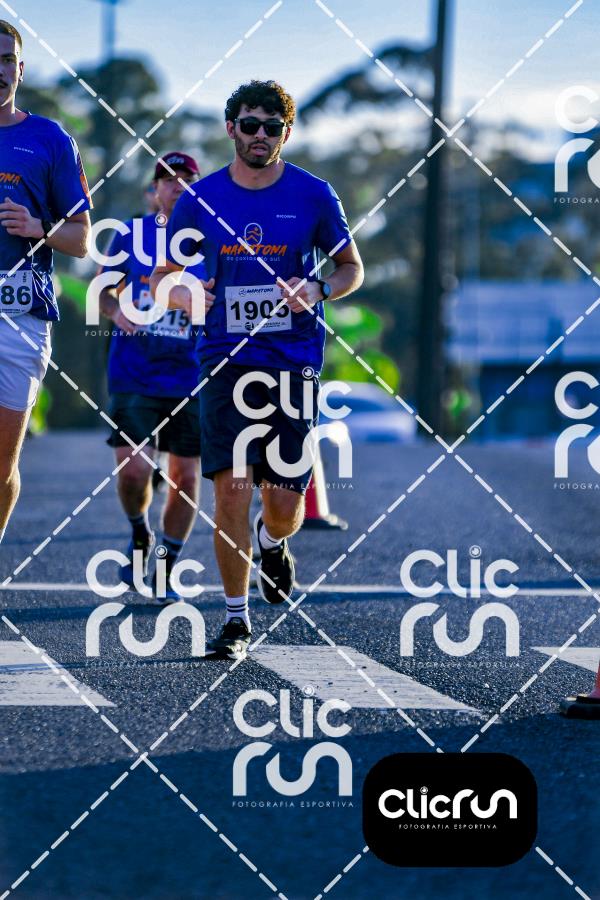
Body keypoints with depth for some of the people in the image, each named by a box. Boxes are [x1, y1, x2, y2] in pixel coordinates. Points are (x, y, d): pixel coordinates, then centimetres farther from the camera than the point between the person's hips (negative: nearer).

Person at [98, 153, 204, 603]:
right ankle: (140, 537, 18)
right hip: (133, 375, 0)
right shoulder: (131, 234, 5)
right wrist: (116, 309, -8)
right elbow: (103, 290, 14)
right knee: (134, 468, -14)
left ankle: (166, 570, 19)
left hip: (191, 377, 0)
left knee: (186, 477, 2)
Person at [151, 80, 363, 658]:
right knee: (231, 487, -12)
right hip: (226, 359, 0)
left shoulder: (313, 195, 1)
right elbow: (159, 278, 11)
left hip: (293, 362, 0)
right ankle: (236, 619, 1)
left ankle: (272, 545, 39)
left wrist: (319, 291, -10)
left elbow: (352, 268, 12)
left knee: (285, 505, 0)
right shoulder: (200, 199, 3)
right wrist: (183, 296, -13)